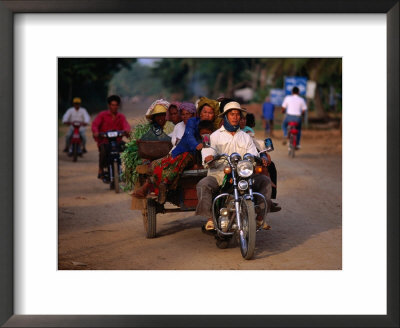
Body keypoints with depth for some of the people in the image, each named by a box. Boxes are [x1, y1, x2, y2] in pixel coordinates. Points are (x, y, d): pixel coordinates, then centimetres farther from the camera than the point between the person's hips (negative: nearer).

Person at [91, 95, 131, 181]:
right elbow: (95, 124, -5)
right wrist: (95, 132, -29)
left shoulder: (121, 117, 16)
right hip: (104, 140, -3)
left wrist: (126, 129, -29)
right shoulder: (102, 115, 9)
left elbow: (126, 125, -3)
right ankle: (101, 170, -17)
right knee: (103, 150, -33)